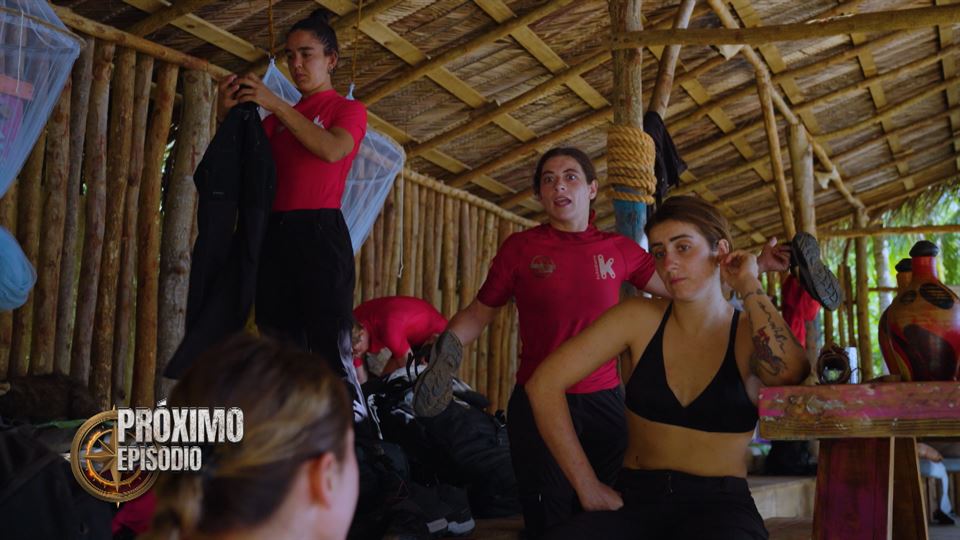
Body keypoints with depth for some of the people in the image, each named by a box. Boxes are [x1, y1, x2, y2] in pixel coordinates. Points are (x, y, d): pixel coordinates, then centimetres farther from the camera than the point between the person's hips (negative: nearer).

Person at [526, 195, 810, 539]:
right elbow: (544, 384, -4)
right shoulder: (639, 319, 1)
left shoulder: (751, 336, 0)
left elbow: (790, 374, -26)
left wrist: (748, 285, -12)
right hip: (635, 498, 1)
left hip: (719, 502, -1)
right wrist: (588, 488, -7)